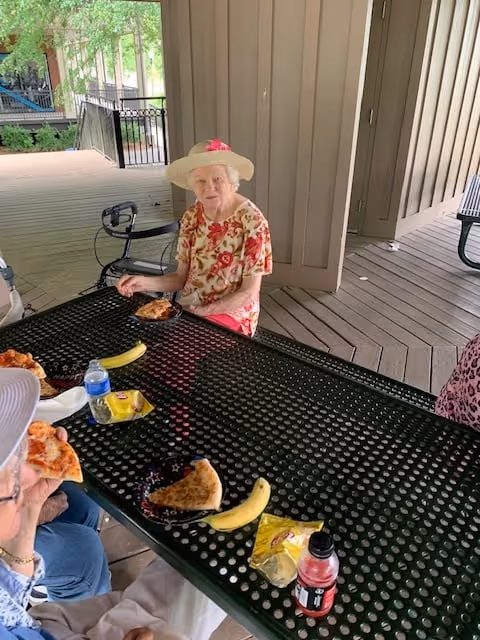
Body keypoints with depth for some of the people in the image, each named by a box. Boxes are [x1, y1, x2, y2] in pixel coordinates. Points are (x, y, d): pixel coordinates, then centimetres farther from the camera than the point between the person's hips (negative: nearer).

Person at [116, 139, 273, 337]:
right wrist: (144, 282, -14)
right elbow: (181, 278, 4)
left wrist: (202, 311, -20)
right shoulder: (192, 217, 0)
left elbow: (249, 293, -15)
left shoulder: (252, 221, -17)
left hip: (231, 314, -5)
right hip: (189, 309, 6)